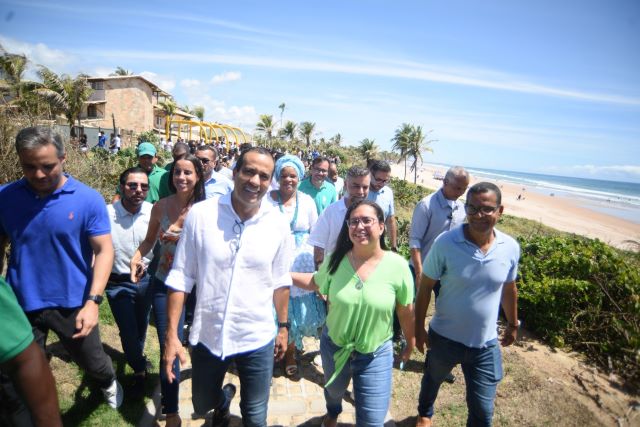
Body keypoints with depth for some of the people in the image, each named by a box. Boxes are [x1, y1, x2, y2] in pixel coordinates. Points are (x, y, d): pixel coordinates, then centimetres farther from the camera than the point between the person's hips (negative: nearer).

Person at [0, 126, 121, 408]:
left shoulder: (88, 199, -12)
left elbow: (104, 251, -13)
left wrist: (93, 301, -21)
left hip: (73, 303, -1)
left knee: (91, 361, 20)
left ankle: (109, 383, 52)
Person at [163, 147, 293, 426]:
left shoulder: (278, 224, -9)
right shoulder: (200, 214, -13)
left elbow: (280, 281, 2)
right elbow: (181, 277, -7)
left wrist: (283, 327, 8)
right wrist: (171, 334, -7)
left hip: (258, 339, 0)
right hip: (207, 336, 1)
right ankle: (224, 397, 58)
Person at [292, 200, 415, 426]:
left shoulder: (397, 266, -20)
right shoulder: (336, 260, -14)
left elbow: (406, 311, -8)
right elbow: (316, 282, 6)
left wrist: (410, 344, 5)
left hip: (376, 354, -3)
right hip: (333, 345, 3)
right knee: (333, 390, 32)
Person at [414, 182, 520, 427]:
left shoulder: (511, 248, -11)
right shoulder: (445, 243, -21)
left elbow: (509, 289, 5)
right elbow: (425, 288, -12)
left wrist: (513, 325, 16)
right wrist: (419, 328, -8)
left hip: (486, 344, 1)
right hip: (444, 337, -1)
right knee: (432, 380, 27)